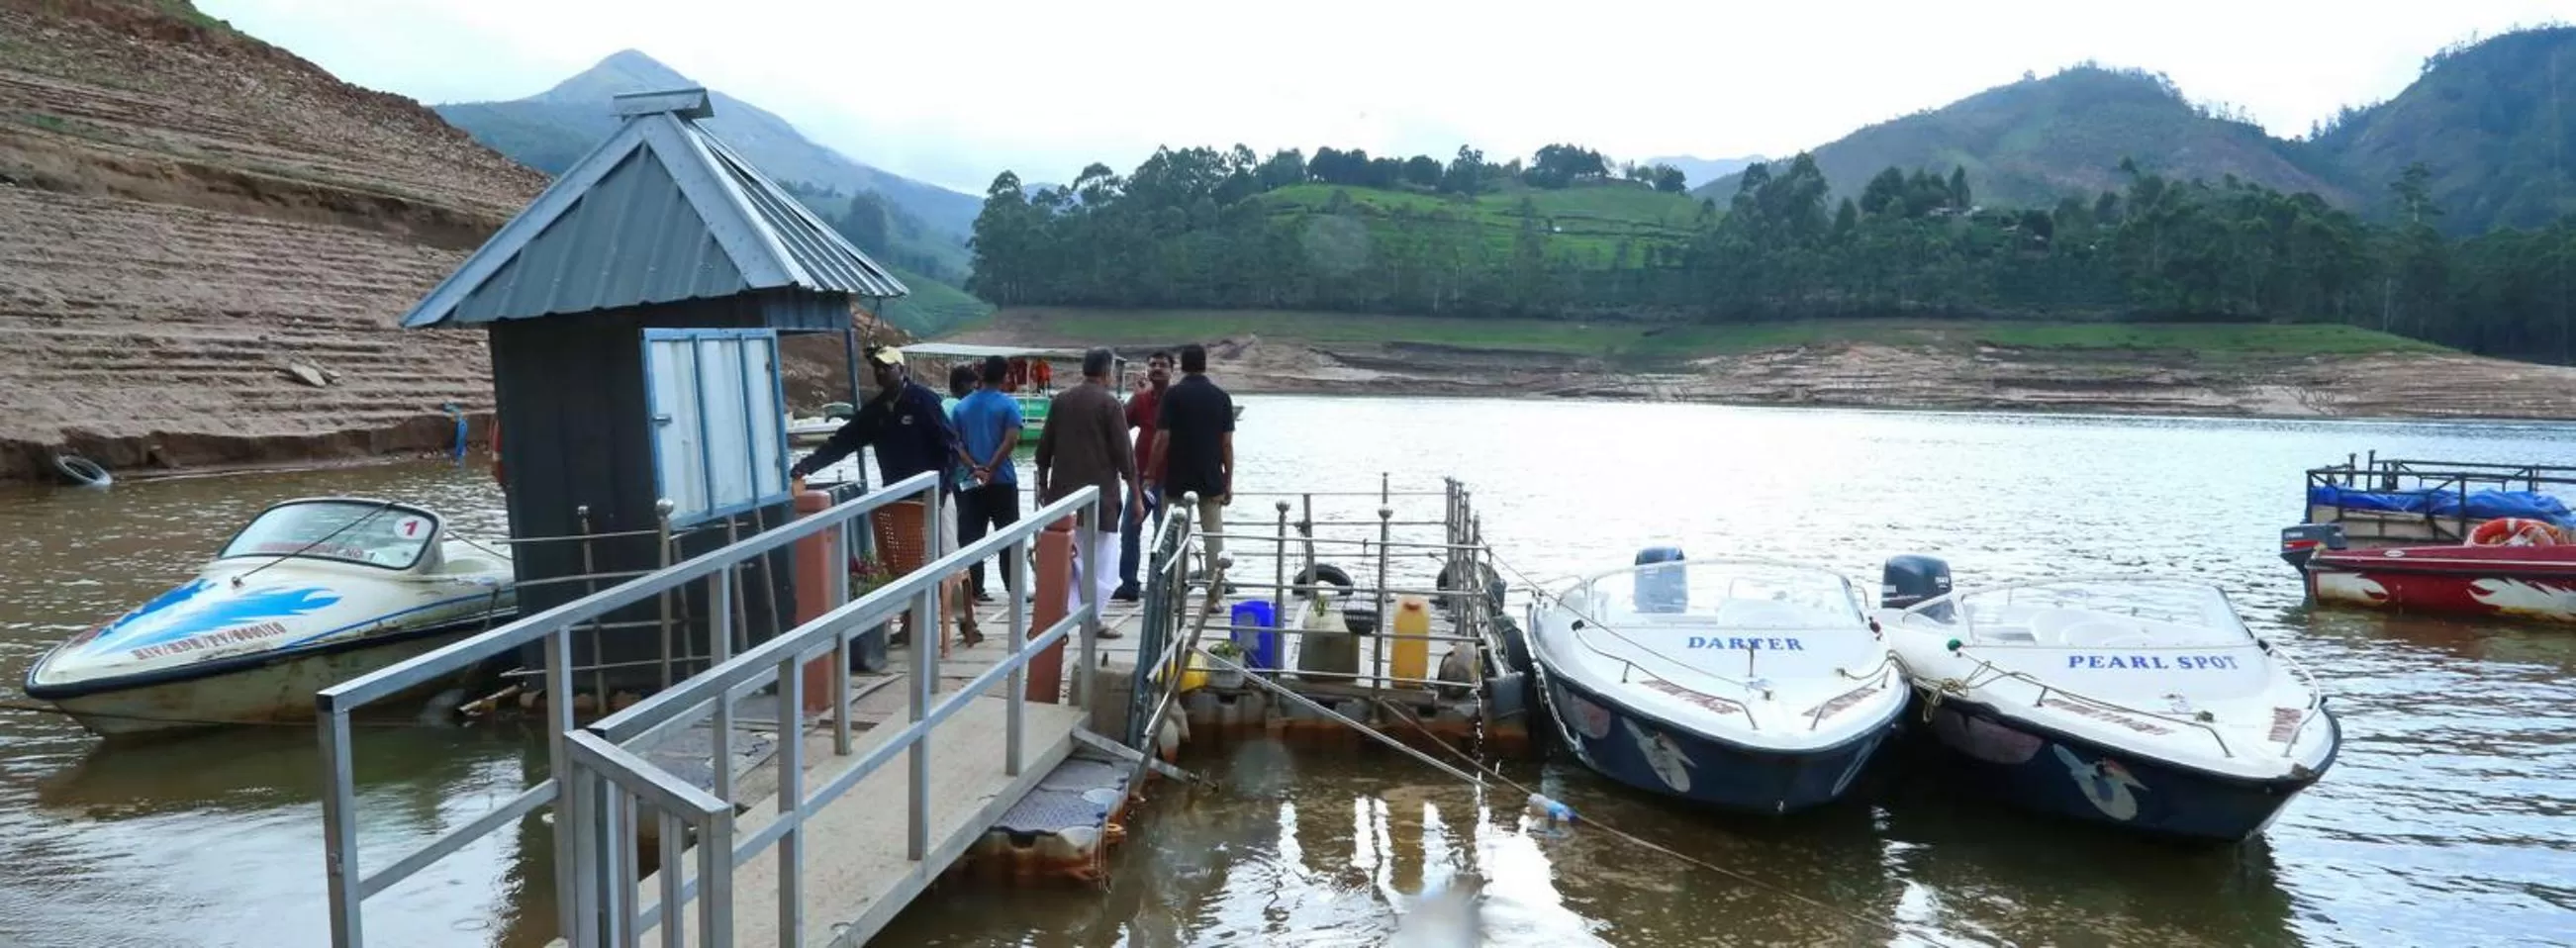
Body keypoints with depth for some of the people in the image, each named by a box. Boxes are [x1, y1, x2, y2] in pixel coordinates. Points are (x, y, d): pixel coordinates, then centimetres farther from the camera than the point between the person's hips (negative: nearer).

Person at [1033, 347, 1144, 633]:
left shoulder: (1059, 400, 7)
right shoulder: (1108, 403, -8)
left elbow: (1044, 447, 11)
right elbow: (1123, 452, -10)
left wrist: (1043, 485, 21)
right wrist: (1135, 495, -4)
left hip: (1063, 492, 5)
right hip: (1099, 493, -5)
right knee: (1098, 559, 3)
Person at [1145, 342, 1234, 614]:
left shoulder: (1173, 395, -6)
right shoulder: (1221, 397, 1)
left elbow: (1162, 439, -10)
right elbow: (1227, 444, 0)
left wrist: (1150, 476, 0)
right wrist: (1229, 482, 7)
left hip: (1176, 480, -2)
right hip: (1212, 480, 2)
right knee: (1214, 537, 6)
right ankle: (1214, 596, 6)